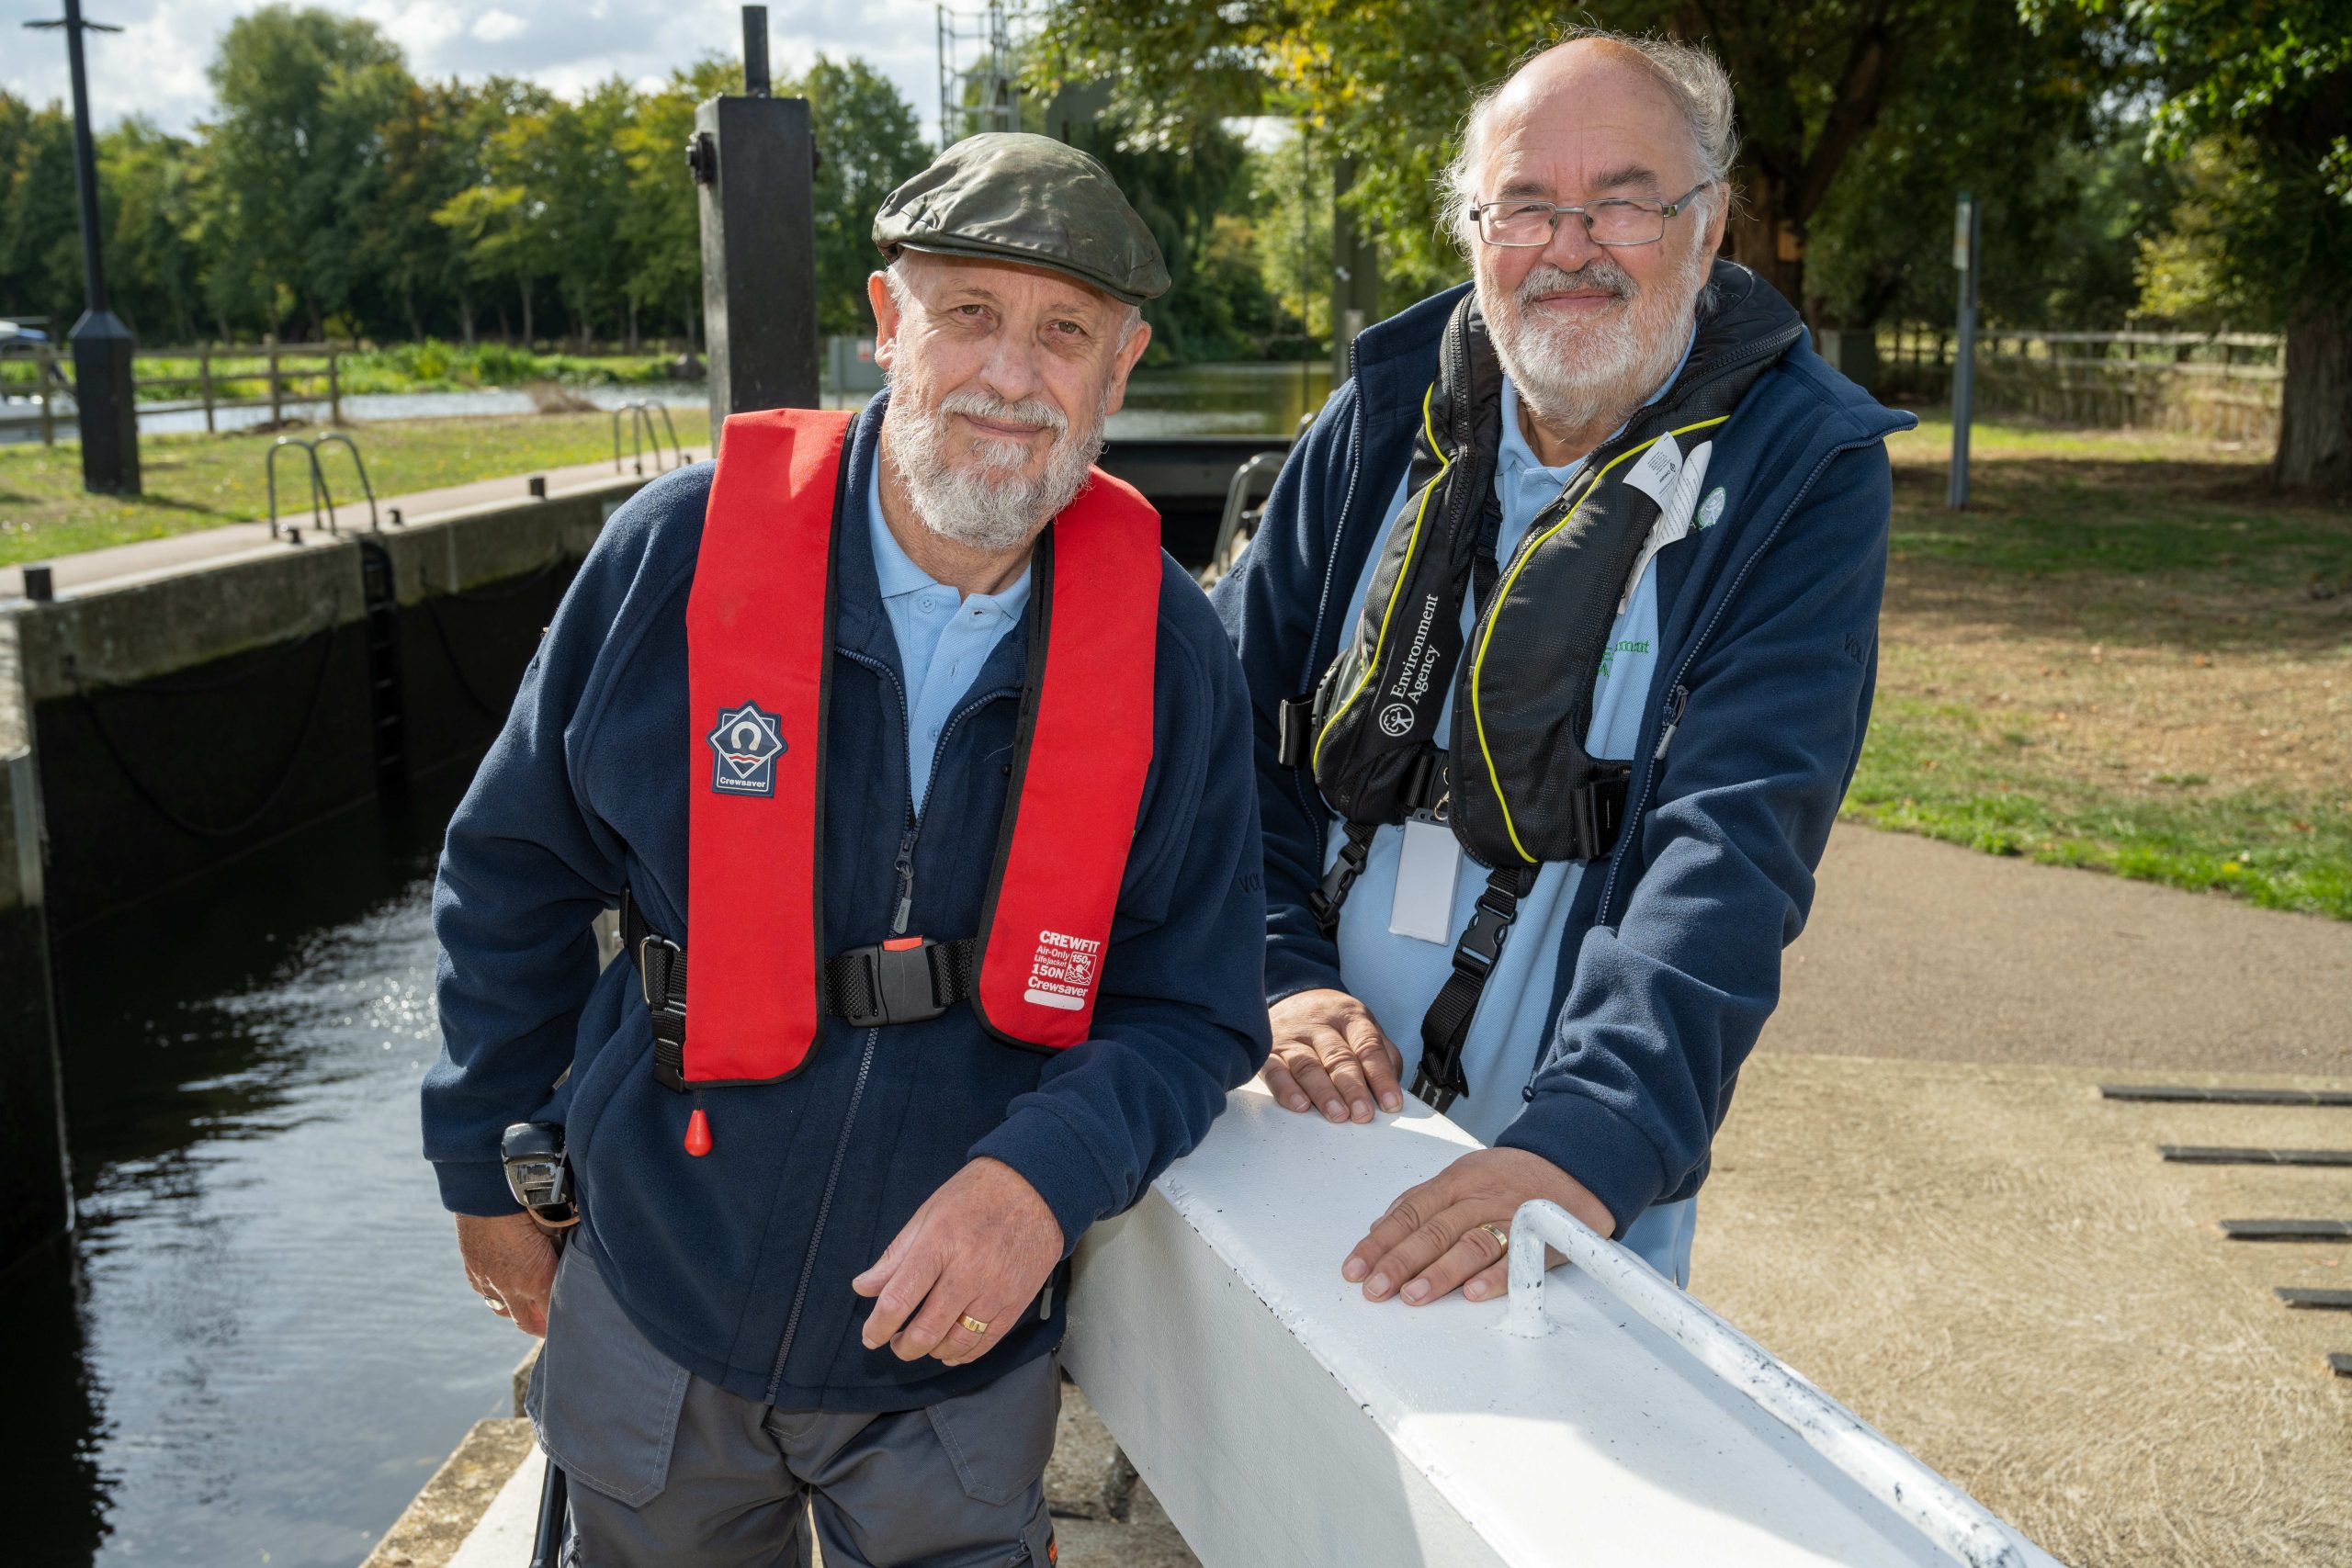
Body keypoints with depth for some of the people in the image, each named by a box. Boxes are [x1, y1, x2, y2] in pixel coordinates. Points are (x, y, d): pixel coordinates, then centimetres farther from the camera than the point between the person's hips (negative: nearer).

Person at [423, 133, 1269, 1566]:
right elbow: (515, 882, 0)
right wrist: (487, 1168, 6)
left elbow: (1191, 1010, -5)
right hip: (656, 1325, 1)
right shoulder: (680, 551, -12)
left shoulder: (1167, 650, -10)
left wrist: (1048, 1174, -24)